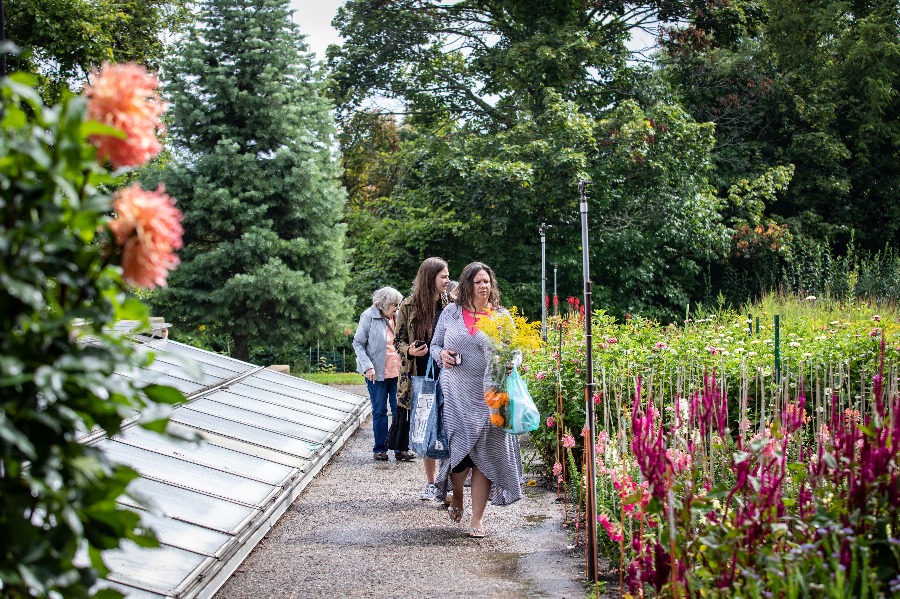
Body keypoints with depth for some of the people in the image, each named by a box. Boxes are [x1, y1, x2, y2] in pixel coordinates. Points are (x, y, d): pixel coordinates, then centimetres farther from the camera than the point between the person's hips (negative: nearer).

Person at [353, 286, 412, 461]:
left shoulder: (397, 317, 7)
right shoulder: (369, 317, -7)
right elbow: (358, 344, -6)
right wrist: (367, 366, -16)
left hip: (397, 372, 4)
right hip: (377, 373, -4)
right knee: (380, 411, 5)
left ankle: (401, 448, 7)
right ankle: (380, 448, 13)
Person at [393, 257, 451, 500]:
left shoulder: (451, 305, 3)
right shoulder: (408, 307, 0)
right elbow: (398, 340, 6)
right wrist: (409, 351, -14)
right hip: (419, 378, 0)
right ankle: (431, 483, 18)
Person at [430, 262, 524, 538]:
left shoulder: (501, 316, 6)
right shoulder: (451, 312, 7)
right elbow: (435, 344, 15)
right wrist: (442, 354, -8)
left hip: (488, 396, 0)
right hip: (456, 394, 0)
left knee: (483, 454, -1)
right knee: (458, 449, -4)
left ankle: (477, 519, 7)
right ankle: (456, 497, 28)